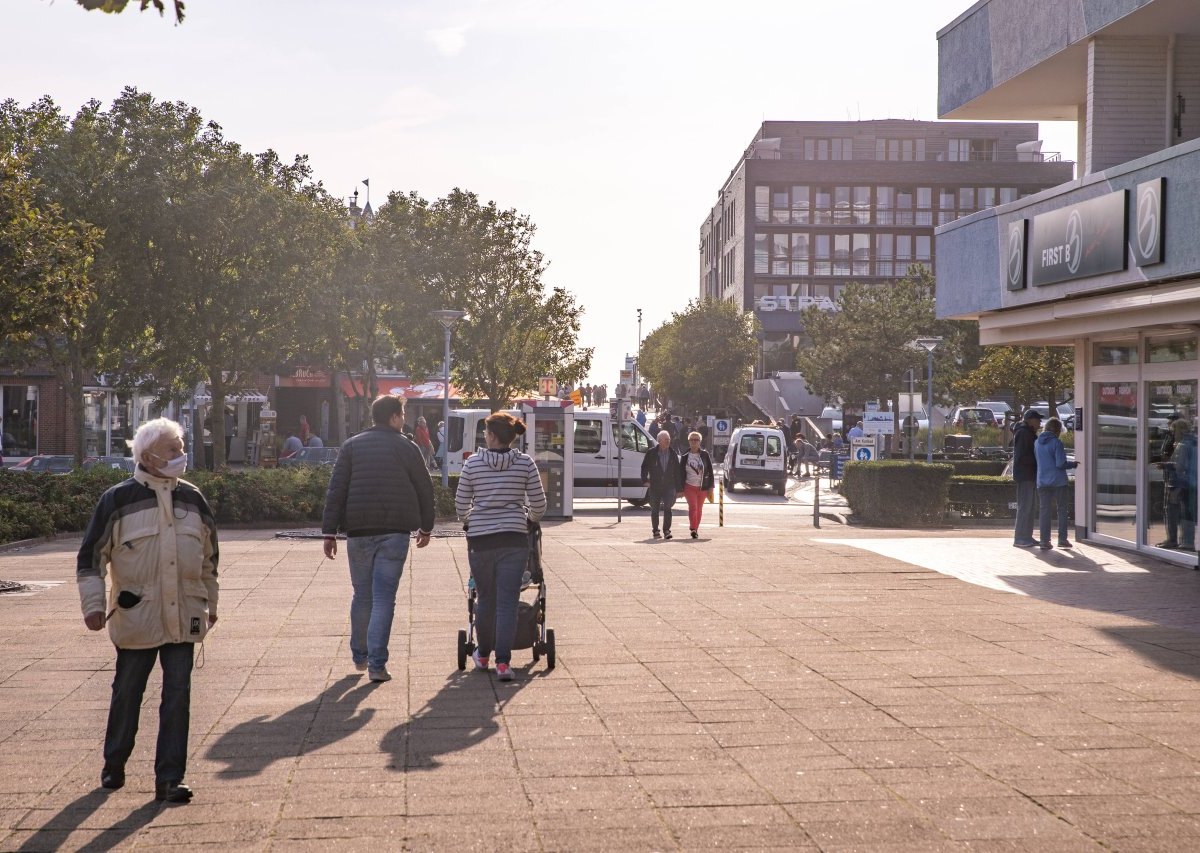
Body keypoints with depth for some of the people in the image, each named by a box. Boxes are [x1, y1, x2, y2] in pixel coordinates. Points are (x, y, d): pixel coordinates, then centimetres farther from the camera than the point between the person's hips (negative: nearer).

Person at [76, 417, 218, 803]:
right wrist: (93, 604, -8)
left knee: (178, 696, 1)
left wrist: (210, 602, 22)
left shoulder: (192, 499, 7)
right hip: (135, 618, -3)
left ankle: (170, 778, 6)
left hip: (184, 619, 3)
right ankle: (114, 764, 32)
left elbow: (209, 555, 18)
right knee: (127, 692, 11)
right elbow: (91, 555, -2)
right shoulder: (118, 499, -6)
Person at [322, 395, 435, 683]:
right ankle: (377, 664, -8)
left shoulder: (352, 446, 7)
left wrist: (330, 532, 1)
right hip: (395, 532, -2)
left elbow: (336, 491, 1)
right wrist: (426, 527, 19)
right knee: (384, 598, -3)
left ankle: (359, 656, 28)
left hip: (358, 532, 3)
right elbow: (425, 490, 6)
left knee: (362, 595, 16)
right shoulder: (406, 448, 2)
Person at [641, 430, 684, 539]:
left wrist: (678, 488, 7)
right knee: (655, 509, 8)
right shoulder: (651, 453, 0)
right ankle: (655, 531, 21)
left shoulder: (672, 454, 6)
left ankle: (666, 530, -10)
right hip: (655, 486, 0)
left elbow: (677, 472, 9)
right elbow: (644, 467, 5)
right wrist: (645, 480, -6)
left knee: (667, 508, -13)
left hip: (669, 486, 0)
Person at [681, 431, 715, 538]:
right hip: (689, 486, -1)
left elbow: (710, 471, 3)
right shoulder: (685, 457, 3)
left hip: (702, 487, 1)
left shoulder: (705, 455, 2)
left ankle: (695, 528, 21)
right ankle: (693, 529, -23)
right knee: (693, 506, -17)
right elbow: (681, 473, 6)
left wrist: (710, 487, -2)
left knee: (699, 509, 9)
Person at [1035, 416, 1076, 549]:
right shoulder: (1056, 442, -12)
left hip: (1042, 482, 4)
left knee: (1044, 511, 5)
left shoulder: (1037, 443, 7)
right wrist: (1073, 464, 0)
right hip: (1058, 481, -4)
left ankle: (1044, 541, 1)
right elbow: (1060, 464, -15)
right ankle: (1062, 539, 10)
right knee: (1062, 510, 8)